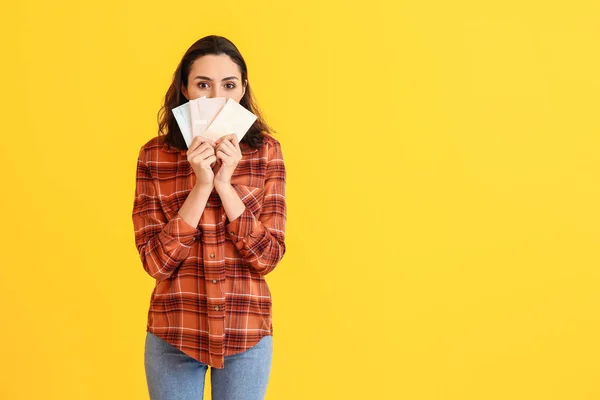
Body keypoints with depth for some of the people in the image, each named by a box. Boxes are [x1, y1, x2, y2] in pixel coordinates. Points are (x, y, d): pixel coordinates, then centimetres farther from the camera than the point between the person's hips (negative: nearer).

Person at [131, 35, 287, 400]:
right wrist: (201, 185, -19)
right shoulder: (154, 156, -5)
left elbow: (268, 256, -8)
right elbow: (156, 261, -10)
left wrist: (225, 184, -18)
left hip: (247, 333, 0)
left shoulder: (266, 152, -4)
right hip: (173, 332, 0)